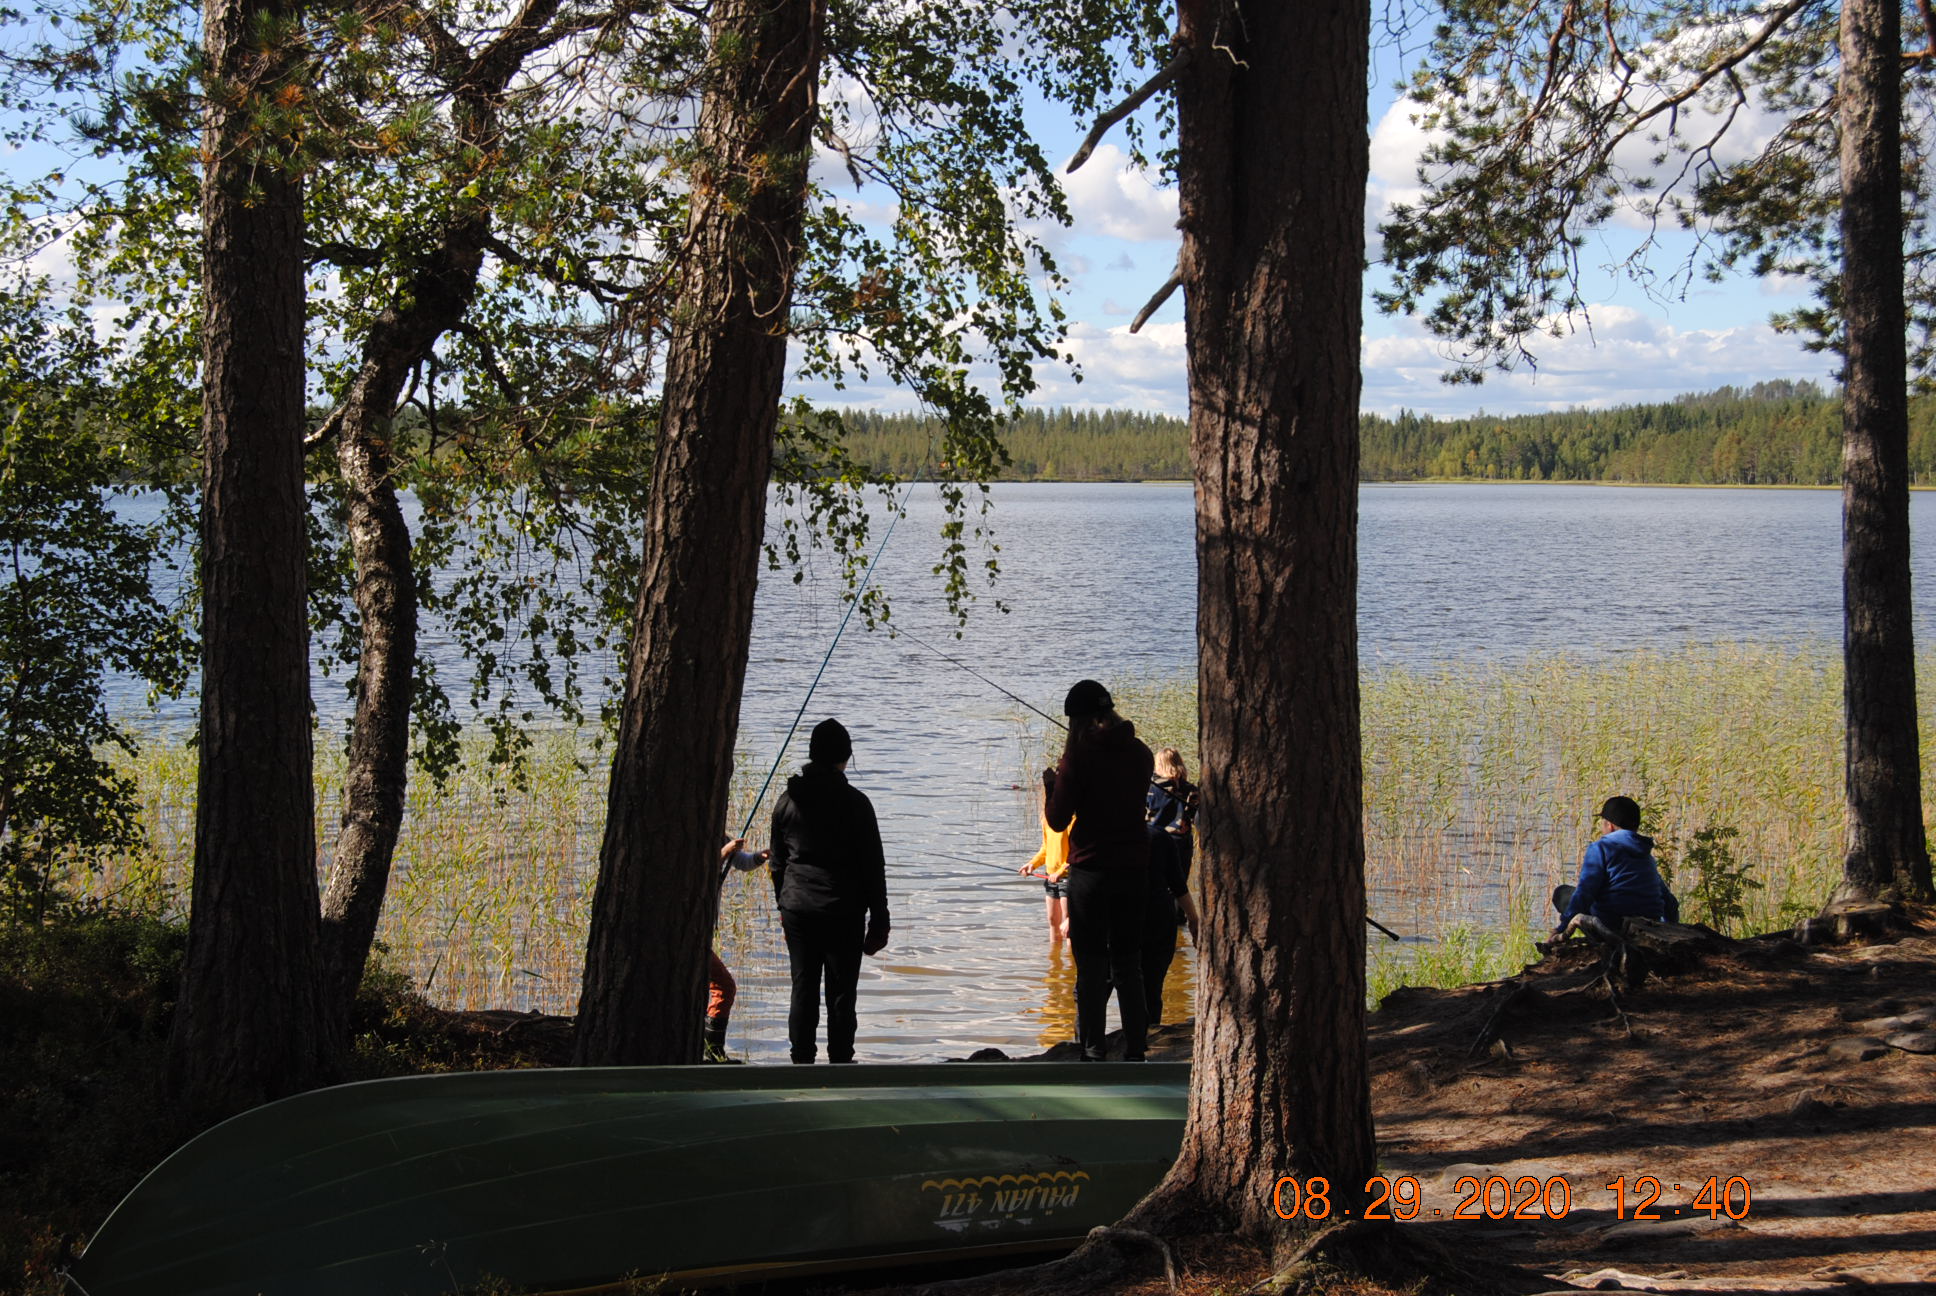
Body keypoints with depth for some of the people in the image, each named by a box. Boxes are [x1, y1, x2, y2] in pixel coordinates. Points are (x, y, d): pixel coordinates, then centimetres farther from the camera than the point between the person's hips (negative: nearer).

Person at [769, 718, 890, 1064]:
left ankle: (801, 1062, 10)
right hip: (844, 913, -4)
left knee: (802, 991, 8)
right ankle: (840, 1062, 5)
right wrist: (879, 920, 1)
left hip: (798, 911, 4)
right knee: (841, 993, 3)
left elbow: (777, 862, 12)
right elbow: (873, 866, -5)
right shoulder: (855, 803, -8)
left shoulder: (788, 800, 4)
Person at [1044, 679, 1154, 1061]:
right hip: (1134, 868, 5)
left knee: (1091, 966, 2)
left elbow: (1058, 820, -9)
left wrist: (1050, 783, 9)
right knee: (1128, 965, 13)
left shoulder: (1080, 753, -11)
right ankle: (1135, 1050, 13)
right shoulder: (1140, 753, 5)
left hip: (1091, 870, -5)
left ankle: (1092, 1052, 2)